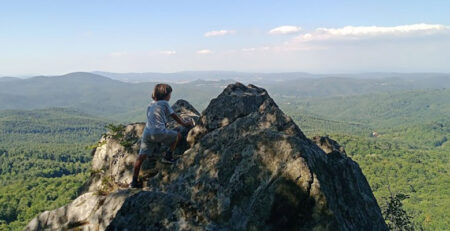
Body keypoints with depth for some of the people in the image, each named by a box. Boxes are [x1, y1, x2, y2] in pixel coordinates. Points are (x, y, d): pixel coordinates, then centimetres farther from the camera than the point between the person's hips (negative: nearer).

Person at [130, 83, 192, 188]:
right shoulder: (164, 103, 7)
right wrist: (185, 123, 27)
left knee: (141, 157, 5)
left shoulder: (150, 105, 25)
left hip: (146, 133, 6)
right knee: (178, 135, 18)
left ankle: (134, 181, 5)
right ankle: (168, 156, 13)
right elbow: (175, 116, 12)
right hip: (159, 132, -6)